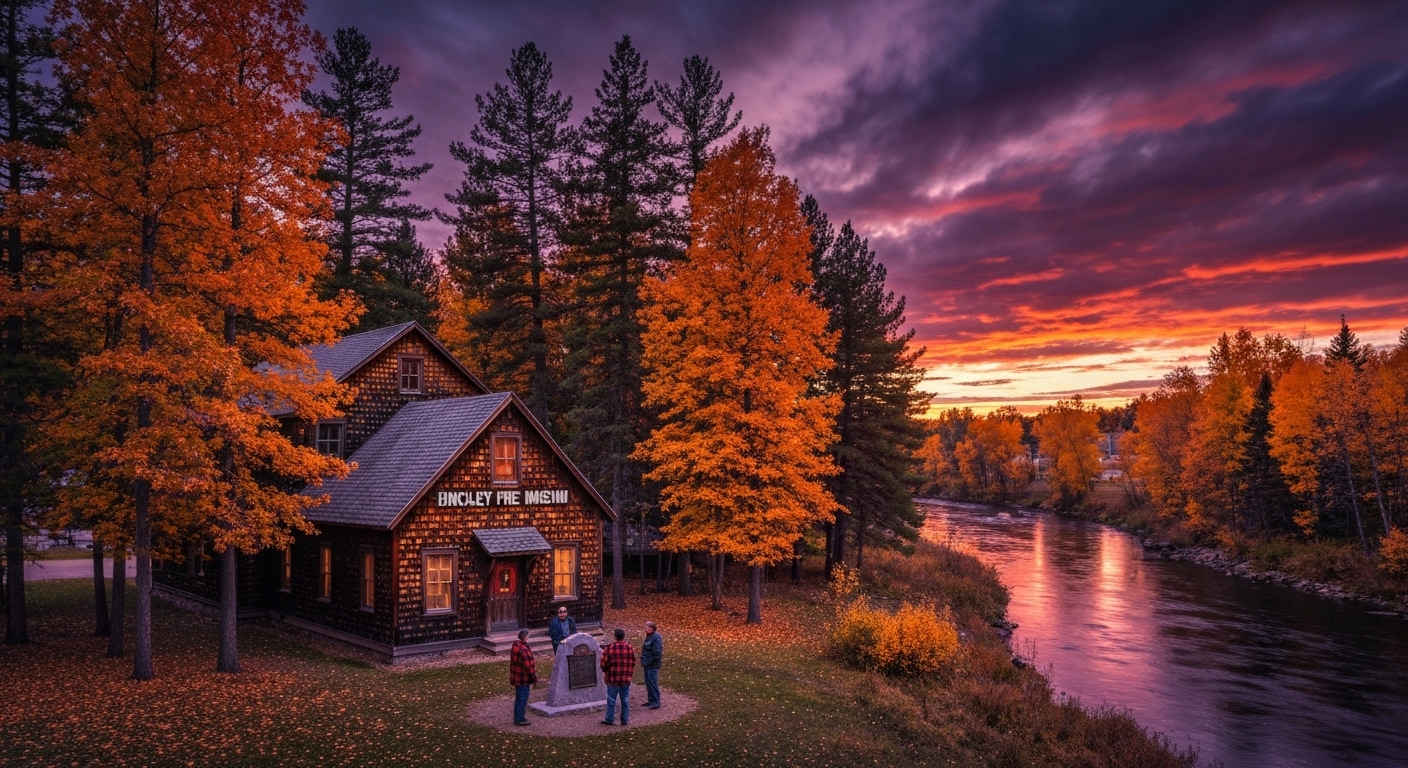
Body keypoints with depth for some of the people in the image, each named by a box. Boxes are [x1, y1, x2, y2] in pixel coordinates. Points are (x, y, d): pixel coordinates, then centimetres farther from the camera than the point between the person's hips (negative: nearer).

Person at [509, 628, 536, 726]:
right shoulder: (524, 649, -25)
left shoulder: (515, 646, 6)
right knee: (522, 699, 1)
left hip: (516, 677, 10)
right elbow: (529, 666, -23)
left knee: (518, 698, 19)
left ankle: (518, 718, 29)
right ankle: (520, 720, 9)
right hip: (523, 679, -10)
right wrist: (534, 678, -14)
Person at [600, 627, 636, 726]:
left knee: (611, 699, 8)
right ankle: (625, 720, 15)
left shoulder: (610, 648, -12)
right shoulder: (629, 648, -3)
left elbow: (604, 663, -6)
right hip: (626, 679, 3)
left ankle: (610, 719, 15)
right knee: (625, 700, 11)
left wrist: (606, 671, 14)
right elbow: (632, 663, 4)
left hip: (613, 679, -3)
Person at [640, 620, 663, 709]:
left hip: (652, 666, -10)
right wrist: (643, 660, 13)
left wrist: (648, 662, -18)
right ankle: (651, 700, 28)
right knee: (648, 683, 17)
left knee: (653, 683, -4)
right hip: (648, 665, 10)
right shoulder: (649, 637, 10)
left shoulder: (656, 638, -20)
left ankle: (656, 702, 4)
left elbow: (657, 654, -23)